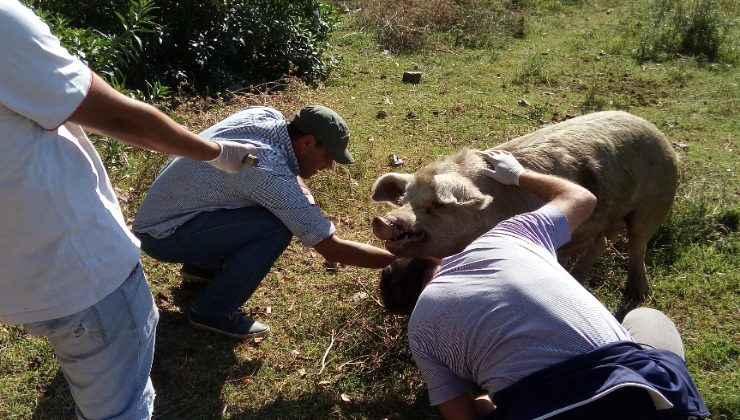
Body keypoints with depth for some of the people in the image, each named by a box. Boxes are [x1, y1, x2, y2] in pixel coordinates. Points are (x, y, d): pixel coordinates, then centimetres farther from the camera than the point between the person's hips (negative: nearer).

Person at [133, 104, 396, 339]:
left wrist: (302, 191, -3)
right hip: (162, 235, -9)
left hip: (166, 209, 9)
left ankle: (205, 265, 19)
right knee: (275, 229, -24)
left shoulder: (266, 115, -7)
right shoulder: (269, 172, -31)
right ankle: (213, 311, -5)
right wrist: (396, 260, -16)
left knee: (283, 206, 5)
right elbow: (332, 249, -26)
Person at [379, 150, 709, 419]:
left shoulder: (420, 326, 13)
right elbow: (582, 198, 32)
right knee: (646, 319, 34)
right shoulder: (507, 235, 15)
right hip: (640, 386, 3)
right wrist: (519, 174, 44)